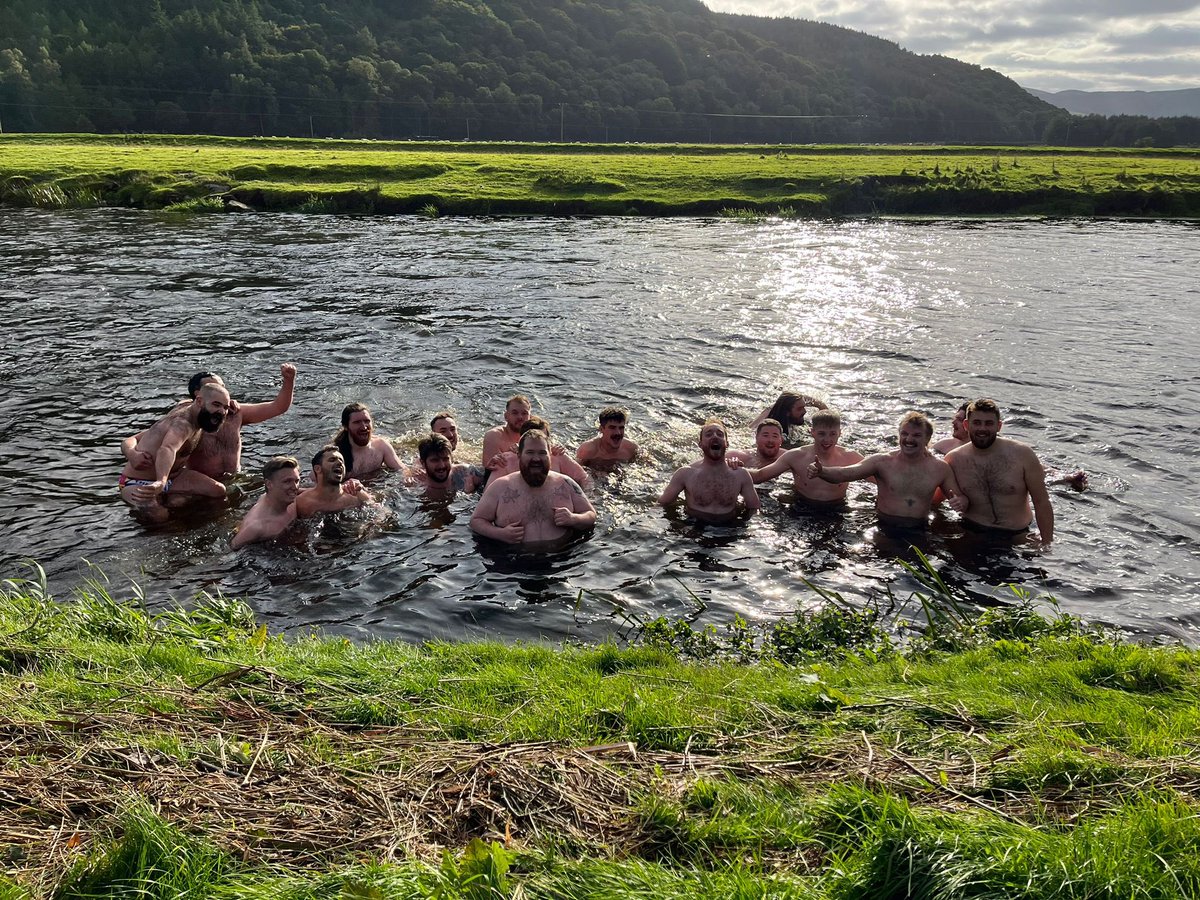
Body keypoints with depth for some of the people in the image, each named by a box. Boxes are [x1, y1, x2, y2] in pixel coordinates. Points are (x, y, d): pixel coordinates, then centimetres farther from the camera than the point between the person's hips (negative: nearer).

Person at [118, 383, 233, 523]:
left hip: (171, 475, 9)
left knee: (218, 491, -4)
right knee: (159, 516, -37)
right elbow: (167, 450, -55)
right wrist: (161, 482, -73)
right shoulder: (182, 424, -33)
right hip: (137, 482, -9)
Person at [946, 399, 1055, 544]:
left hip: (1017, 537, 0)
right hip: (971, 533, 0)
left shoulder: (1022, 455, -7)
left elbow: (1042, 503, -2)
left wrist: (1047, 543, -3)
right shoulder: (953, 459, -3)